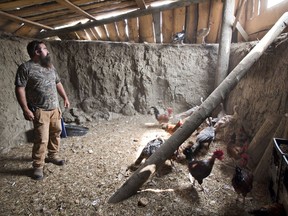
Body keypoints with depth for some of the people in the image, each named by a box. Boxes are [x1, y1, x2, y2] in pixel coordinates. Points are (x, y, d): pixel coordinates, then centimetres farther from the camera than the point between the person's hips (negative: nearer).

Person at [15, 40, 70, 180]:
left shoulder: (50, 66, 11)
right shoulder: (25, 68, -11)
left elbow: (57, 83, 19)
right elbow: (20, 89, -14)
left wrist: (65, 98, 15)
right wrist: (25, 109, -18)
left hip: (55, 108, 7)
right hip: (40, 111, -7)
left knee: (56, 132, 15)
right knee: (41, 139, -5)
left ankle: (53, 155, 35)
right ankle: (38, 166, 10)